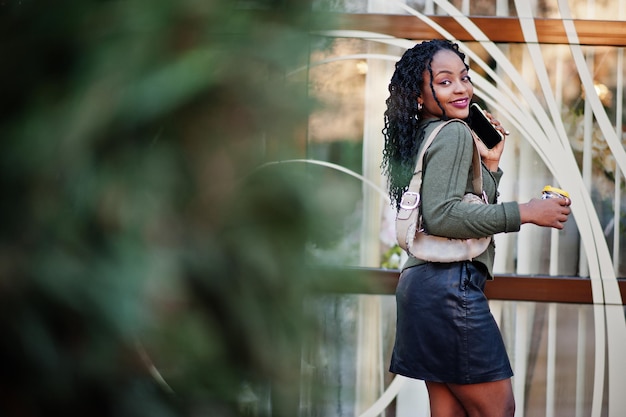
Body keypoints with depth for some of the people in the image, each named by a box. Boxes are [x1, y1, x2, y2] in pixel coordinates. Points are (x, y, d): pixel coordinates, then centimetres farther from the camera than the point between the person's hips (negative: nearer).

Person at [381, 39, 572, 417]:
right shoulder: (454, 133, -8)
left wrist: (491, 164, 14)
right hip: (450, 283, -10)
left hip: (420, 283, 10)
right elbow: (441, 216, -21)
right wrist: (524, 213, -19)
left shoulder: (425, 135, 20)